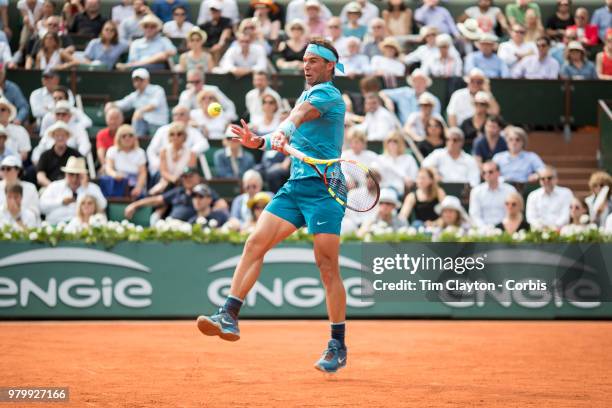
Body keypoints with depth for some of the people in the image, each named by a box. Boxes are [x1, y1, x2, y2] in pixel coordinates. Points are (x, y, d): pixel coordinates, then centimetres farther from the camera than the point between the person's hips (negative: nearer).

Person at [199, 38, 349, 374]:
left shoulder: (327, 93, -6)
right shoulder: (307, 95, 22)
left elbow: (299, 115, -28)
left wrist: (282, 131, -47)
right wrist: (260, 142, 13)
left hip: (323, 189, -8)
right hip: (294, 187, 8)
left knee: (327, 267, -6)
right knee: (255, 243, -8)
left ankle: (338, 347, 2)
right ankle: (229, 316, -11)